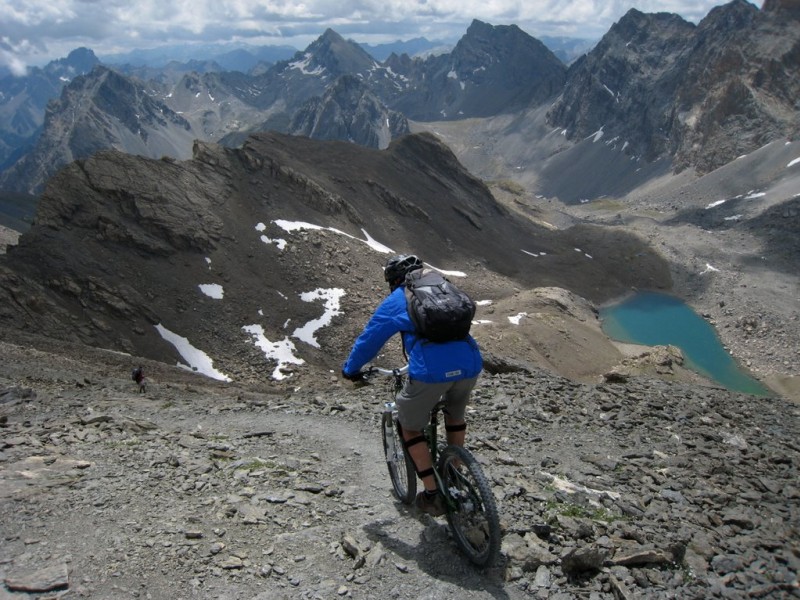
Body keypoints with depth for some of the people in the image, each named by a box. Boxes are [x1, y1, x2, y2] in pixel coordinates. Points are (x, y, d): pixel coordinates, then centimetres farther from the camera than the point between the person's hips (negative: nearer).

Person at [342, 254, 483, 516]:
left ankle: (432, 495, 20)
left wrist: (350, 369, 38)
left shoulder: (395, 301, 15)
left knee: (410, 428, 20)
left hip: (430, 371, -5)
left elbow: (368, 340, 21)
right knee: (455, 415, 34)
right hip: (470, 364, 5)